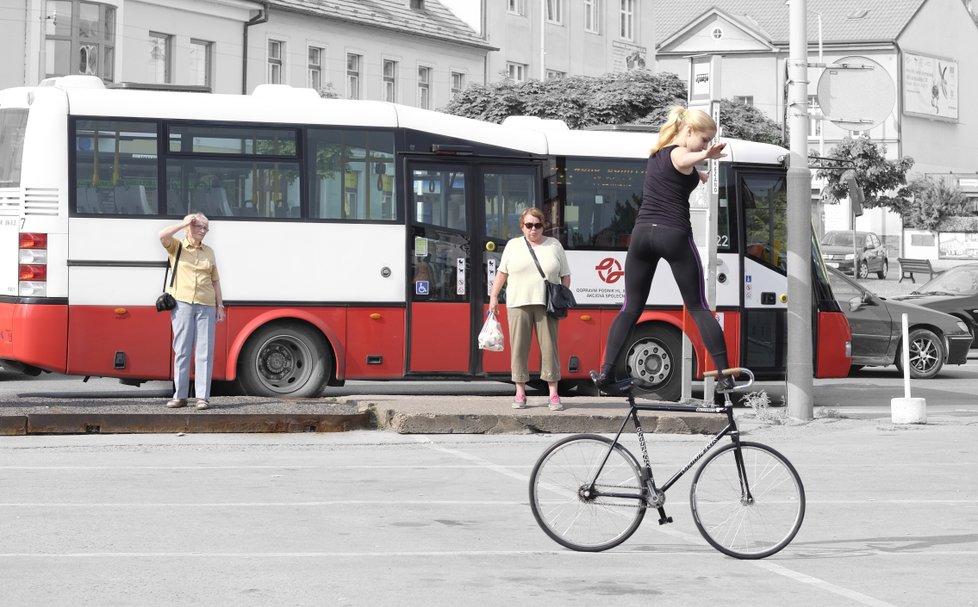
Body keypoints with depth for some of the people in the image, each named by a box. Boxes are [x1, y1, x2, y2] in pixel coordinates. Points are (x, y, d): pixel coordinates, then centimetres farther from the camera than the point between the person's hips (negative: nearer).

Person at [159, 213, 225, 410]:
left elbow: (215, 280, 18)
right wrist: (184, 224, -7)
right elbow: (162, 235, -14)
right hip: (182, 303, -2)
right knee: (181, 350, -1)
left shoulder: (209, 252, 16)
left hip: (206, 305, 3)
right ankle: (180, 395, 3)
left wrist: (220, 305, 12)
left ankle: (202, 396, -3)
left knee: (204, 351, -3)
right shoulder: (176, 247, 6)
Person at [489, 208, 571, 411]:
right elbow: (502, 272, 13)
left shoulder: (554, 245, 11)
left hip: (546, 305, 0)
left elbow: (565, 275, 12)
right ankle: (520, 393, 6)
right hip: (518, 304, 0)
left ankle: (554, 394, 0)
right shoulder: (513, 245, 11)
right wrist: (494, 296, 8)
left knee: (549, 347, -3)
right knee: (519, 347, -1)